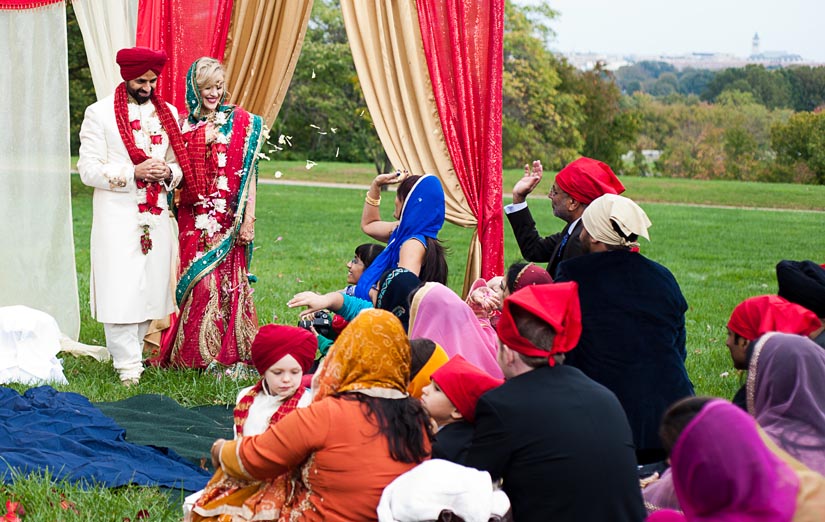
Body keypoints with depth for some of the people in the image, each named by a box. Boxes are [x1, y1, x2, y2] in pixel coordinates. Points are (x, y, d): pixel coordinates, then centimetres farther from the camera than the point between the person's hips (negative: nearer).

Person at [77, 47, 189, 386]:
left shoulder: (168, 114, 14)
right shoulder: (99, 113, -1)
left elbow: (180, 165, 17)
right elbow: (88, 169, -6)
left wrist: (167, 173, -7)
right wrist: (133, 173, -17)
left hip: (157, 215, 5)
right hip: (117, 215, -5)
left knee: (151, 289, 4)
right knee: (120, 291, -9)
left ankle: (130, 354, 16)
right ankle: (128, 367, -5)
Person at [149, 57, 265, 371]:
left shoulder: (241, 122, 2)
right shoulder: (183, 125, 11)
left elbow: (249, 175, -1)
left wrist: (248, 220, -6)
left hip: (228, 220, -2)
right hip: (194, 220, 3)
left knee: (228, 282, -5)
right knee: (198, 283, -1)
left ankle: (229, 354, 4)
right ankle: (195, 354, 9)